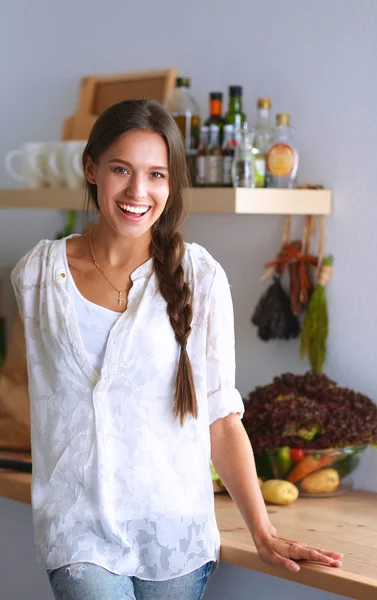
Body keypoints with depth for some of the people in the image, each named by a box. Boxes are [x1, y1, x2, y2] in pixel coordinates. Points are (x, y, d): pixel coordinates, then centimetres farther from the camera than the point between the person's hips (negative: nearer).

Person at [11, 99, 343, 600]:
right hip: (79, 533, 0)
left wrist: (263, 534, -6)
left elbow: (220, 415, -1)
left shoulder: (199, 276, -2)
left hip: (175, 533, 0)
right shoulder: (37, 274, 2)